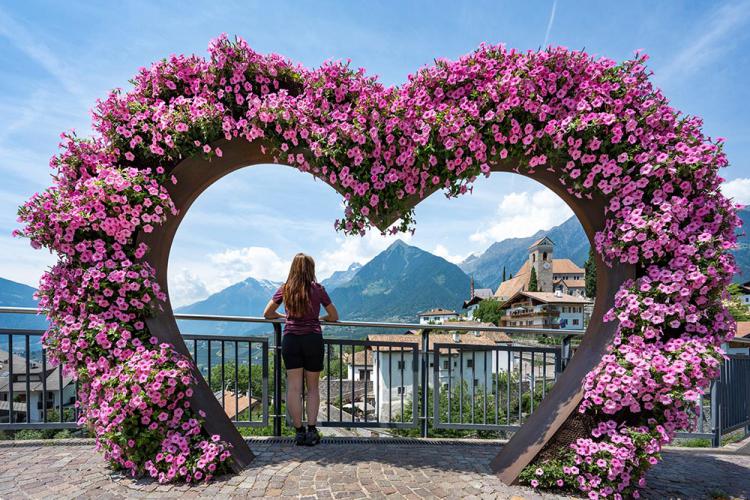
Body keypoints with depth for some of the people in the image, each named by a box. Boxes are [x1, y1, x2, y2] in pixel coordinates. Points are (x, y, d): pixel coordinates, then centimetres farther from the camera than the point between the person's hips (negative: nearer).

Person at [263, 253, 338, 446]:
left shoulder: (285, 289, 4)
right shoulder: (317, 289, -1)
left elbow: (267, 314, 11)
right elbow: (334, 316, 7)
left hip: (290, 339, 1)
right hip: (313, 339, -1)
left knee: (293, 387, 6)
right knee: (312, 387, 11)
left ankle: (299, 432, 10)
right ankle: (311, 431, 8)